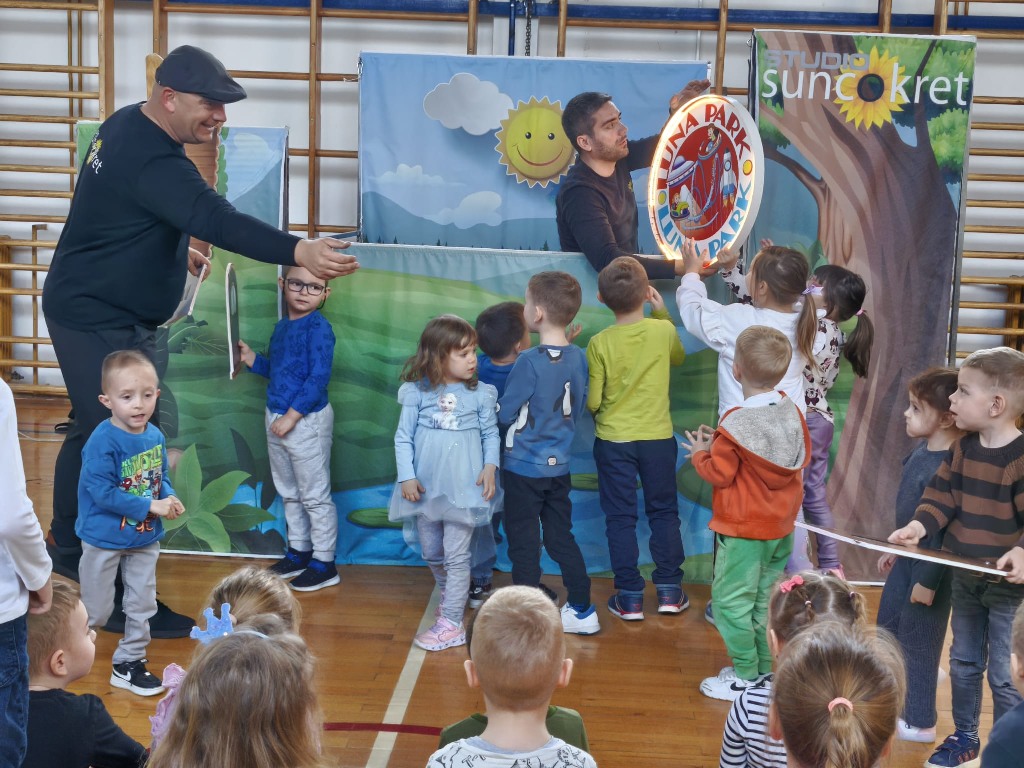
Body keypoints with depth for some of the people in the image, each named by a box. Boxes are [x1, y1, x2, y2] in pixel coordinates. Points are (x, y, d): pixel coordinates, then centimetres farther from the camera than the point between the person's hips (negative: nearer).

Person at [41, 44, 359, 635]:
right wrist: (300, 252, -48)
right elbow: (215, 219, -39)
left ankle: (69, 552, 40)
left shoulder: (129, 127, 7)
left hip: (94, 311, 11)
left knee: (93, 434, 22)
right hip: (100, 322, -11)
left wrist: (177, 248, 13)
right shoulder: (151, 158, -26)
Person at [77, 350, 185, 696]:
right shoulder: (103, 441, -25)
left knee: (142, 605, 15)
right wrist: (151, 506, -27)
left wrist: (170, 499, -13)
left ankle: (129, 663, 32)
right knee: (96, 611, 10)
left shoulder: (155, 437, -5)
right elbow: (102, 492, -27)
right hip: (104, 539, -6)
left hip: (145, 538, 6)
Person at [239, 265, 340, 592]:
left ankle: (324, 563, 11)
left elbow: (319, 377, -22)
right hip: (276, 418, 9)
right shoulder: (282, 326, 9)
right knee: (289, 492, 19)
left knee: (315, 495, 1)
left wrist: (291, 416, -23)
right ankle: (299, 551, 33)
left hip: (307, 420, -9)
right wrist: (250, 358, 5)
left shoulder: (318, 327, -16)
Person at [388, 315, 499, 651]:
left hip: (463, 488, -2)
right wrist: (407, 477, -8)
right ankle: (450, 594, 42)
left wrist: (490, 466, -9)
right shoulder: (417, 393, -5)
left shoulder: (480, 394, -4)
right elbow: (403, 437, -2)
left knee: (456, 555, -1)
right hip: (426, 487, 2)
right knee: (431, 552, 16)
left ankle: (451, 623, 5)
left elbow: (490, 433, 4)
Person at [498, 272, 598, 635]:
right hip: (560, 465, 6)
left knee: (523, 541, 7)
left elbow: (504, 413, -14)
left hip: (523, 468, -6)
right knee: (561, 537, 17)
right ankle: (582, 608, 21)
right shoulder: (579, 358, -3)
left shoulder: (529, 362, -22)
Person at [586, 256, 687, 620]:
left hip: (613, 439, -1)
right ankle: (669, 589, 19)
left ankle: (630, 597, 11)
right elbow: (678, 357, 15)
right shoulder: (663, 331, -9)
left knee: (620, 517, 8)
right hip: (658, 437, 1)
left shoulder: (599, 343, -13)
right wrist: (662, 313, 14)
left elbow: (592, 402, -10)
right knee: (664, 512, 15)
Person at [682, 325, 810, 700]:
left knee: (731, 602, 4)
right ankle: (765, 667, 26)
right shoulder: (792, 412, -3)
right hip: (782, 527, 7)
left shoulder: (735, 425, -22)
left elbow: (720, 475, -17)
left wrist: (700, 453, 4)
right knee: (765, 599, 18)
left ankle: (745, 676, 8)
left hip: (744, 531, -7)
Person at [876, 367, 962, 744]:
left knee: (918, 638, 7)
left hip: (932, 564, -9)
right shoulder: (922, 449, 1)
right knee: (888, 625, 21)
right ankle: (917, 677, 44)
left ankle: (920, 723, 24)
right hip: (908, 555, 9)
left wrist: (927, 581, -21)